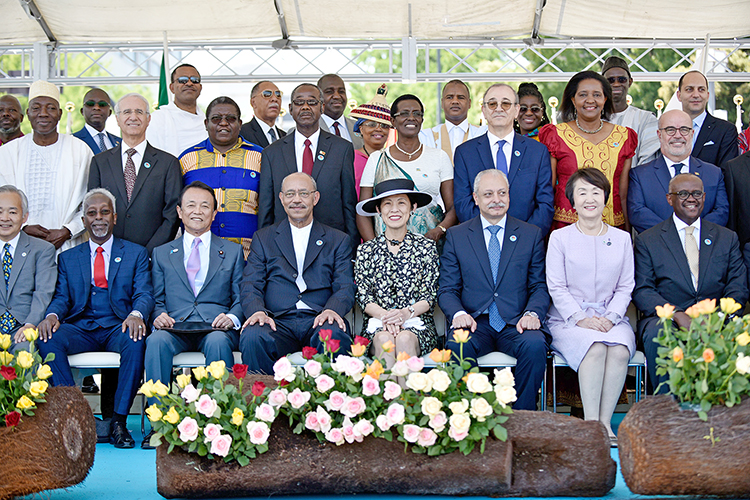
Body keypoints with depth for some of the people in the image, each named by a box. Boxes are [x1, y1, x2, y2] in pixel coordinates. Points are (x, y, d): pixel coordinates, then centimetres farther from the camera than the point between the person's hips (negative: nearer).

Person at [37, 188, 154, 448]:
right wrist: (52, 315, -17)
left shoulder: (136, 253, 14)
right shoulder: (68, 258, 19)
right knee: (48, 339, -30)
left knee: (136, 340, -36)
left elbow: (144, 294, 1)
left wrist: (136, 314, -24)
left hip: (118, 328, -2)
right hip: (80, 328, 2)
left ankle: (119, 420, -28)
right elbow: (61, 297, 8)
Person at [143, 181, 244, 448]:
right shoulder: (162, 254, 22)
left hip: (216, 327, -1)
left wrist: (232, 317, -11)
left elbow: (241, 298, 12)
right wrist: (159, 315, -8)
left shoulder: (232, 251, 19)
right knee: (156, 341, -33)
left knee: (218, 342, -37)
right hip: (175, 328, 1)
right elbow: (157, 299, 16)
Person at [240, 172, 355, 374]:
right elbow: (251, 286, 10)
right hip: (278, 322, 0)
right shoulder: (263, 238, 22)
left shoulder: (338, 240, 21)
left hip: (318, 321, 0)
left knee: (335, 335, -36)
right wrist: (258, 311, -14)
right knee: (252, 337, -34)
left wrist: (332, 309, -16)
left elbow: (345, 287, 8)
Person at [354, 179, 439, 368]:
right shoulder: (366, 251, 11)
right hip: (378, 323, 1)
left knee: (405, 339, -35)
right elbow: (363, 296, 6)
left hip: (416, 322, 0)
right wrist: (384, 315, -16)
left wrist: (406, 313, -17)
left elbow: (430, 297, 4)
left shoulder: (426, 247, 9)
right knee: (384, 338, -34)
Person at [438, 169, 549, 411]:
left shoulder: (532, 234, 13)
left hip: (515, 325, 0)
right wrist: (458, 313, -13)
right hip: (475, 323, 0)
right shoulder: (456, 236, 13)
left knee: (535, 345, -33)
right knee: (456, 345, -34)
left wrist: (532, 313, -12)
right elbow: (447, 289, 8)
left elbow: (540, 286, 10)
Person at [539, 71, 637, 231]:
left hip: (613, 226, 2)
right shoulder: (556, 135, 4)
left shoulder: (623, 136, 11)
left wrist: (628, 234, 8)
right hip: (565, 226, -2)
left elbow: (624, 194, 12)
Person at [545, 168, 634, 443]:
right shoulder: (559, 238, 5)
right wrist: (581, 319, -13)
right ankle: (591, 423, -28)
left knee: (619, 350, -31)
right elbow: (557, 288, 0)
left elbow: (625, 287, 10)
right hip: (568, 319, -2)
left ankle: (605, 421, -22)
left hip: (611, 318, 2)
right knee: (595, 348, -33)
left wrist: (610, 317, -8)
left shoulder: (621, 238, 12)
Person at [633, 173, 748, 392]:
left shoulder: (727, 238, 18)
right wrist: (677, 315, -16)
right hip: (665, 318, -1)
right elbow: (642, 291, 2)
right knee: (657, 335, -35)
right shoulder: (647, 240, 11)